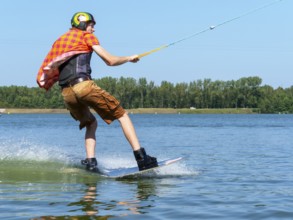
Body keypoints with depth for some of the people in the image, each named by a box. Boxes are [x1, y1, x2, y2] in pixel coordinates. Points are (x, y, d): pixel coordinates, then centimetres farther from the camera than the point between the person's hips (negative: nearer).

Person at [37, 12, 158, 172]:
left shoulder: (59, 41, 28)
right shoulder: (86, 36, 11)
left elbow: (50, 70, 22)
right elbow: (110, 61, 6)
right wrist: (129, 58, 22)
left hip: (66, 93, 6)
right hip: (84, 85, -6)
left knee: (91, 124, 26)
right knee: (122, 115, 3)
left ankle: (91, 162, 6)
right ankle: (141, 157, -11)